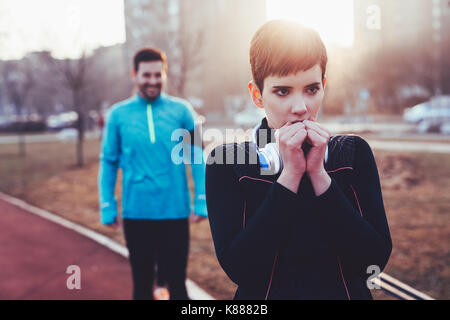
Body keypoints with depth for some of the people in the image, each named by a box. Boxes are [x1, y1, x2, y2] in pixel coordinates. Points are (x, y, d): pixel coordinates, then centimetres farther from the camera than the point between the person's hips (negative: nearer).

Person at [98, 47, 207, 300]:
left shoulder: (181, 110, -1)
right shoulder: (118, 115, 0)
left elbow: (197, 157, 0)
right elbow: (109, 162, 4)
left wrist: (201, 202, -5)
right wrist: (108, 208, 0)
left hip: (175, 212, -1)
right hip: (136, 214, 1)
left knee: (177, 283, 8)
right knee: (141, 284, 14)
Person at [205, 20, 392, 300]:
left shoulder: (354, 154, -4)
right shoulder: (225, 163, -10)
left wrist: (318, 173, -18)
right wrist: (290, 174, -21)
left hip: (348, 292, 1)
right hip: (264, 293, -1)